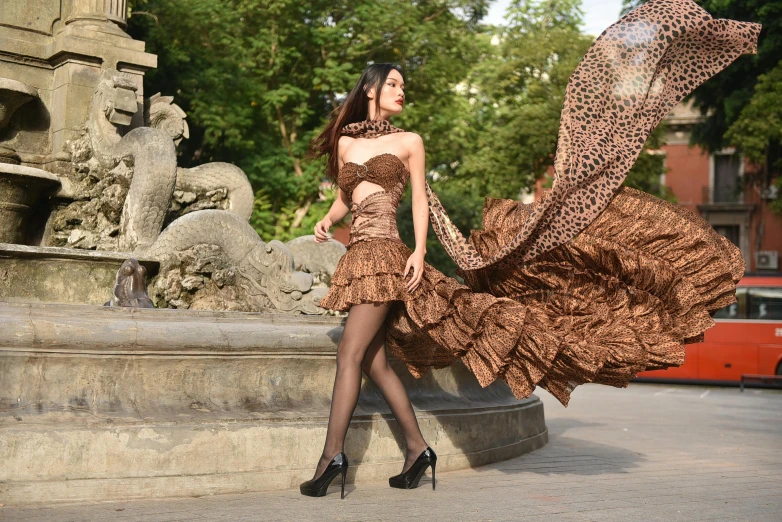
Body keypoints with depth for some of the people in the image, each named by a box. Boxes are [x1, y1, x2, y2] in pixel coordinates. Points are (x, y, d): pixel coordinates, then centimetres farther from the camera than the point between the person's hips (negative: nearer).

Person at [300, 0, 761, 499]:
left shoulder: (407, 141, 4)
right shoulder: (343, 141, 16)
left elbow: (419, 200, 1)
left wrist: (418, 251, -9)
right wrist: (327, 221, 3)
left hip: (382, 253, -5)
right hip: (357, 257, 5)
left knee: (351, 355, -9)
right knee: (375, 362, 6)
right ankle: (418, 448, 14)